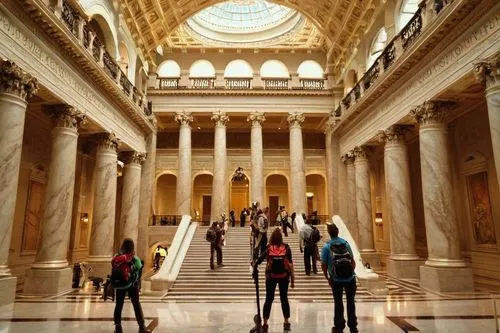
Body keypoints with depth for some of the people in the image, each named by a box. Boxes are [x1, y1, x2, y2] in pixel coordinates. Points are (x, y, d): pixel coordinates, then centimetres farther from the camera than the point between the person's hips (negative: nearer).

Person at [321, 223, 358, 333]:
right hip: (350, 278, 2)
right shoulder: (346, 243, -5)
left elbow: (323, 264, -11)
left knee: (338, 303, 13)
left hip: (336, 279, -1)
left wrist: (327, 277, 2)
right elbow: (352, 261, 1)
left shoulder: (326, 247, -12)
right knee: (350, 302, 16)